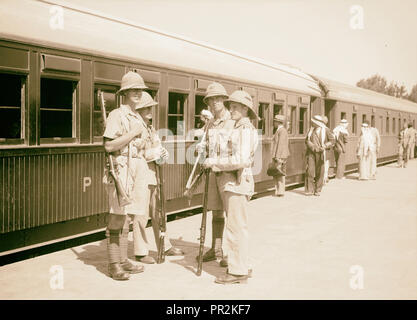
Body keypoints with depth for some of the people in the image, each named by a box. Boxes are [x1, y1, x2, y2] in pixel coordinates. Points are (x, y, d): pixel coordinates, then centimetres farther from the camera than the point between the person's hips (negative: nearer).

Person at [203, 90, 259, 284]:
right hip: (229, 182, 10)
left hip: (237, 182, -10)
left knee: (236, 227, -7)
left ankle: (238, 272, -1)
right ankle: (242, 267, 24)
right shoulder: (236, 129, 19)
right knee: (237, 227, 15)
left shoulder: (246, 130, -12)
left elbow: (240, 160, -23)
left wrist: (214, 162, -15)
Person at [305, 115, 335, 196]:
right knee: (310, 171, -5)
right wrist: (313, 147, -10)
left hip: (320, 154, -2)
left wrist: (324, 146, -12)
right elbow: (307, 140, 7)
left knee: (319, 172, 2)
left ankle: (317, 190, 12)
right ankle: (309, 190, 0)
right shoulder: (311, 130, 11)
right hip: (311, 153, 2)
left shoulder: (325, 131, 1)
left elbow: (332, 140, 3)